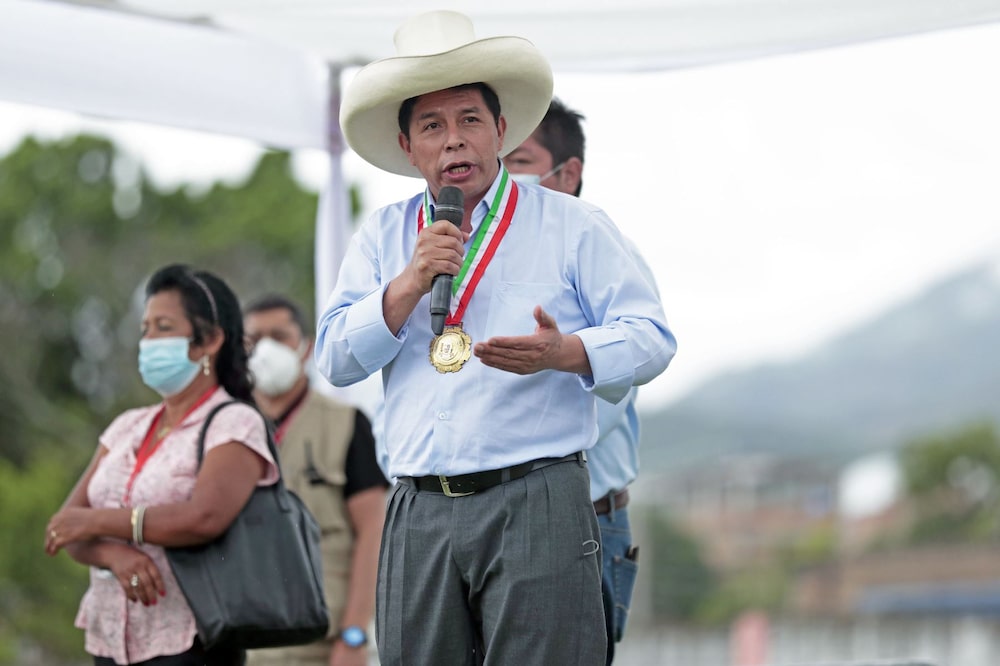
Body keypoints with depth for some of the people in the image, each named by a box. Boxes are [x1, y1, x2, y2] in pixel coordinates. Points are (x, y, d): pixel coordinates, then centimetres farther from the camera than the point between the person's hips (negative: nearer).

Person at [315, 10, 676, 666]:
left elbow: (650, 337, 1)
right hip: (420, 514, 3)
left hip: (538, 505, -3)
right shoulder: (382, 238, 17)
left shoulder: (572, 226, 7)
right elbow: (337, 360, 8)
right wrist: (411, 284, -6)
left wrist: (565, 353, -19)